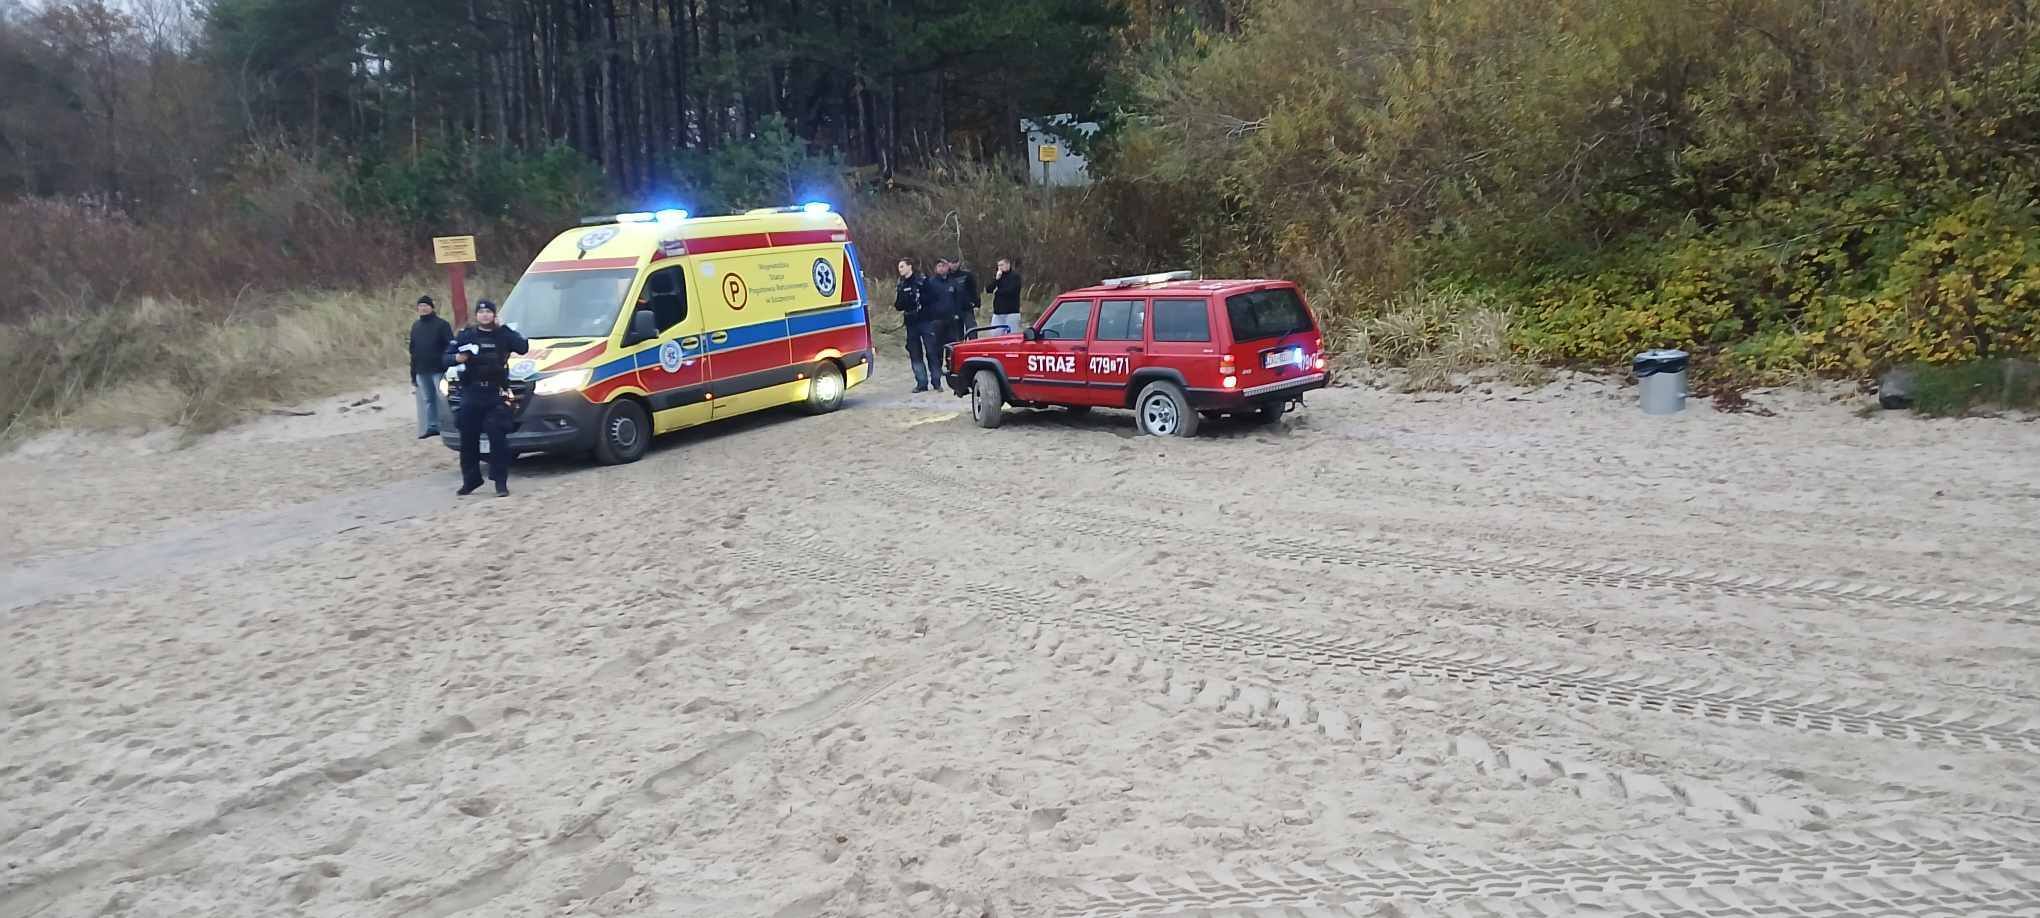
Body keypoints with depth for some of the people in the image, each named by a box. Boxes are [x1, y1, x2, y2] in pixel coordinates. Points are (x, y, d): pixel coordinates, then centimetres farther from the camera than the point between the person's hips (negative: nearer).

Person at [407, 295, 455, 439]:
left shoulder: (441, 324, -5)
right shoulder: (416, 326, 14)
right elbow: (413, 351, 18)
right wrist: (413, 375, 16)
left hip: (438, 370, -6)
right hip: (421, 371, 6)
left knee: (442, 398, -6)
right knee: (428, 399, 9)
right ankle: (432, 426, 15)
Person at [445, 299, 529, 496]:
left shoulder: (503, 334, 6)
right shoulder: (466, 336, 10)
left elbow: (524, 348, -6)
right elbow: (446, 358, 9)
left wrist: (505, 330, -14)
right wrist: (456, 358, -13)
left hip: (496, 394, -2)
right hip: (471, 394, 2)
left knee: (498, 437, -10)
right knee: (468, 439, 7)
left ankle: (501, 481, -5)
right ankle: (470, 480, 20)